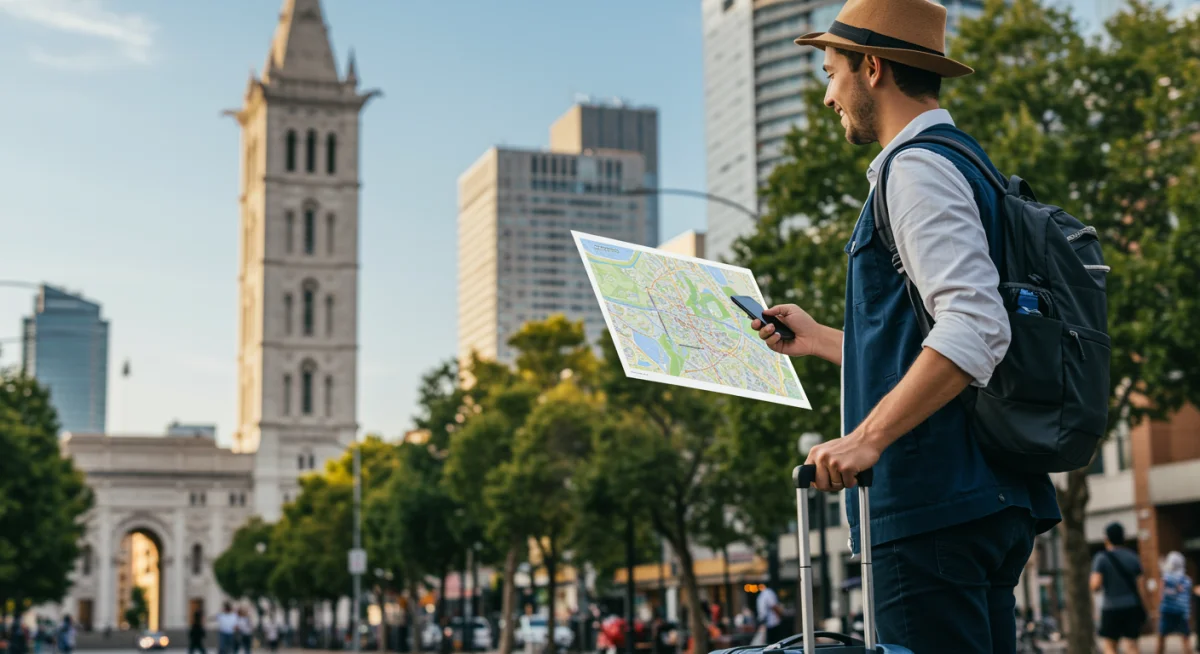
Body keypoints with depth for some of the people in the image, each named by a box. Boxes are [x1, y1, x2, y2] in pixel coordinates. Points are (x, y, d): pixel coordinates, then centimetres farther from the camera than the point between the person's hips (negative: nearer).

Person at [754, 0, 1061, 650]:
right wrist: (819, 340, 35)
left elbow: (976, 327, -22)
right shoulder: (964, 163, 24)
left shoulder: (919, 166, -8)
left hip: (935, 500, -11)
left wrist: (866, 437, -25)